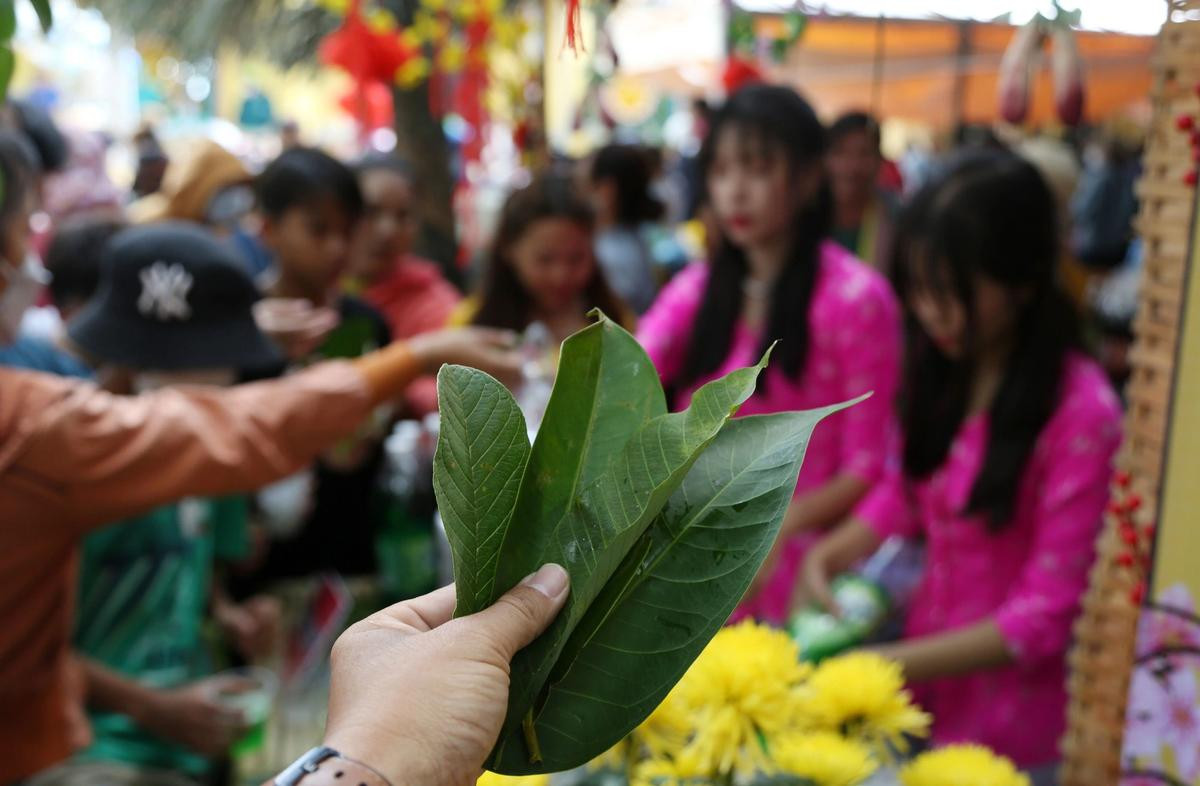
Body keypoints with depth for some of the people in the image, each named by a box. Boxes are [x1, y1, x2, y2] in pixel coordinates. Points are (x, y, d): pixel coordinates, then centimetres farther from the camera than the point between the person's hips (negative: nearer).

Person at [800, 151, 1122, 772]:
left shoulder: (1081, 412, -23)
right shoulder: (940, 368, -3)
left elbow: (1044, 615, -20)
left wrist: (890, 664, -23)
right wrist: (827, 555, -11)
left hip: (1006, 721, -5)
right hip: (924, 679, 5)